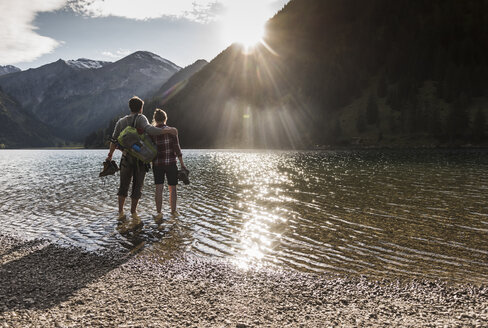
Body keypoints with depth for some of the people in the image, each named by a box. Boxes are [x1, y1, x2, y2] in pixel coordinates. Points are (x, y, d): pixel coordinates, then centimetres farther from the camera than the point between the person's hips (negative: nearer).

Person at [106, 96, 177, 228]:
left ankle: (121, 213, 22)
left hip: (126, 158, 4)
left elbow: (114, 140, 8)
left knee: (123, 186, 15)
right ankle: (133, 213, 0)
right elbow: (149, 129, -26)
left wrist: (110, 156, 21)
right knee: (137, 186, 5)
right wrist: (168, 130, -26)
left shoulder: (121, 121, 8)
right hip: (141, 158, -4)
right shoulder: (140, 118, -6)